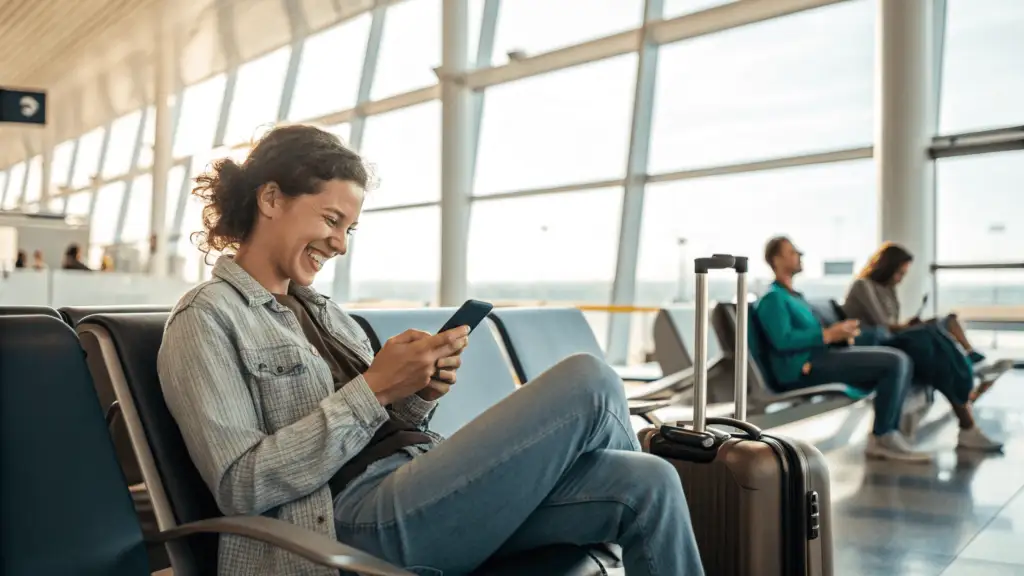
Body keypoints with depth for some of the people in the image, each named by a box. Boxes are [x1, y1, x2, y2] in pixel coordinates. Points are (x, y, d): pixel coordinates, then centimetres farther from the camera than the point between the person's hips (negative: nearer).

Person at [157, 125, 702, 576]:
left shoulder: (321, 310, 21)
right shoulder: (206, 318, -1)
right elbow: (241, 486, -13)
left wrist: (418, 394, -4)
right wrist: (373, 389, -16)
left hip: (420, 489, 7)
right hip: (360, 522, -7)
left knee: (648, 482, -13)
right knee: (589, 382, -16)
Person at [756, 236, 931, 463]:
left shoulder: (795, 296, 25)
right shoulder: (772, 297, -7)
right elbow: (783, 340, -21)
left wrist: (838, 332, 6)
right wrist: (828, 335, -20)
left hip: (817, 358, 10)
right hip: (803, 368, -10)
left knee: (902, 361, 3)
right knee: (895, 362, -17)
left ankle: (887, 434, -3)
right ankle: (881, 438, -9)